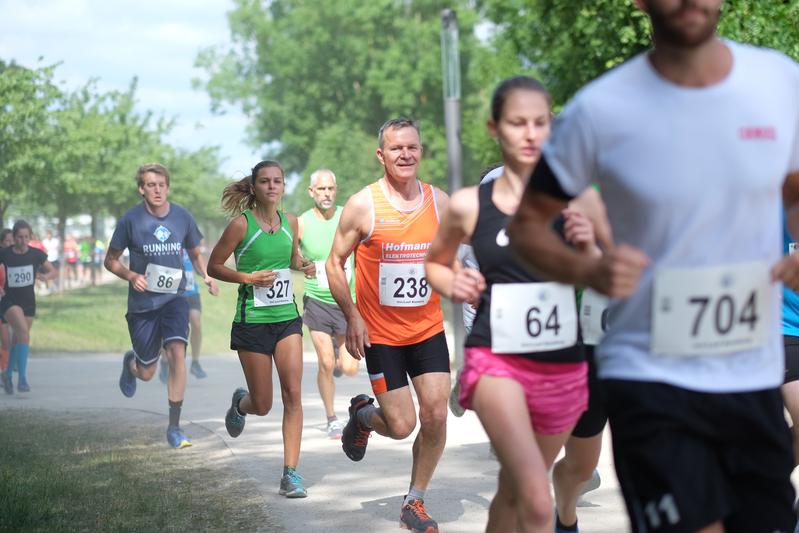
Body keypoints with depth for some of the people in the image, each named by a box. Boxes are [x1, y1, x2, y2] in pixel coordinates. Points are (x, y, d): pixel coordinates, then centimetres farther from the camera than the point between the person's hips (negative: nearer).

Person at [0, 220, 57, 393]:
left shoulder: (36, 254, -4)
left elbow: (53, 271, 7)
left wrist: (45, 276, -15)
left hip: (28, 301, 4)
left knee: (18, 339, 14)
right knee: (24, 332, -26)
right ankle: (22, 378, -25)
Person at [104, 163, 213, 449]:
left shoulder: (183, 217, -1)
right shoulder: (130, 220, -7)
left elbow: (195, 254, 14)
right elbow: (110, 261, 2)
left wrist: (206, 276, -6)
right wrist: (131, 276, -17)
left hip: (174, 298, 1)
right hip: (142, 304, -1)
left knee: (177, 352, -22)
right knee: (147, 373, 6)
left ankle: (174, 426, -12)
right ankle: (130, 362, 47)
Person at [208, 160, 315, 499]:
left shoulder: (290, 222, 5)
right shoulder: (241, 224, -9)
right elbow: (213, 266, -3)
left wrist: (304, 266, 1)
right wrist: (249, 277, -17)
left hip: (287, 318, 3)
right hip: (252, 321, -3)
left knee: (293, 394, -10)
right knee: (262, 406, 4)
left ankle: (291, 474, -7)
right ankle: (240, 403, 42)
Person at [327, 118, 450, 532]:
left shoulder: (440, 202, 0)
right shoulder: (362, 206, -11)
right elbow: (335, 263, -3)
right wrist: (352, 317, -10)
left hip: (428, 328, 3)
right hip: (379, 333, -3)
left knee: (435, 417, -5)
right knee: (401, 426, -5)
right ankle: (362, 414, 31)